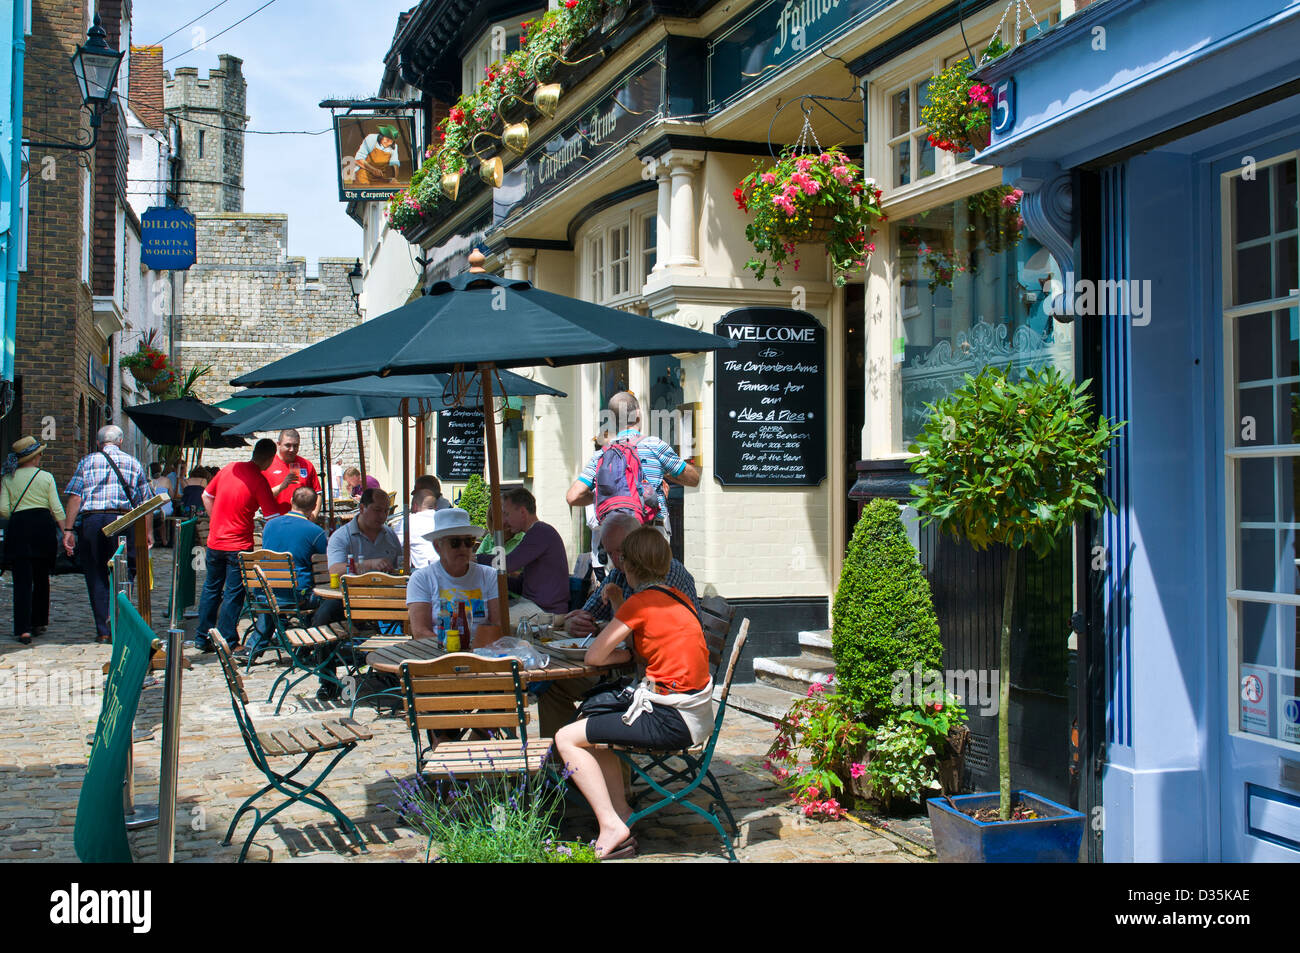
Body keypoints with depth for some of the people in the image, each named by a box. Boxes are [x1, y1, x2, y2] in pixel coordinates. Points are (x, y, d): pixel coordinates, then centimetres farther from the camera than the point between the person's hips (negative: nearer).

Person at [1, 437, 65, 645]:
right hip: (44, 526, 0)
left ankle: (23, 629, -14)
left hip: (18, 527, 0)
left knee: (22, 580, -3)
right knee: (42, 578, 15)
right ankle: (39, 623, 24)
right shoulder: (46, 477, 1)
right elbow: (57, 509, -3)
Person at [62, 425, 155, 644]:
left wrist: (68, 530, 1)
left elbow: (74, 497, 2)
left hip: (91, 520, 0)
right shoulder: (133, 464, 14)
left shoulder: (87, 461, 12)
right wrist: (148, 532, 13)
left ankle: (103, 631, 7)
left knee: (96, 577, 7)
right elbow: (145, 502, 9)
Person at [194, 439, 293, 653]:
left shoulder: (229, 468, 3)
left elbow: (207, 496, 13)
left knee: (211, 589, 16)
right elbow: (273, 514, -14)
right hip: (238, 545, -6)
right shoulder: (259, 480, -15)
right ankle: (228, 642, 6)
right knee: (233, 594, 3)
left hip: (214, 541, 6)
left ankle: (202, 638, 23)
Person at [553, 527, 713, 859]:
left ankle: (612, 827, -6)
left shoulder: (641, 601, -13)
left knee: (567, 739, -3)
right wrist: (620, 608, 18)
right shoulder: (677, 597, 12)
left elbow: (594, 656, -11)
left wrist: (627, 654, 6)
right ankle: (622, 817, 19)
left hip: (670, 723, -9)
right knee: (595, 726, 26)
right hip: (694, 714, 9)